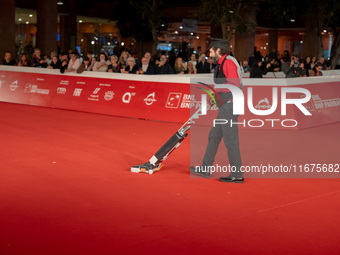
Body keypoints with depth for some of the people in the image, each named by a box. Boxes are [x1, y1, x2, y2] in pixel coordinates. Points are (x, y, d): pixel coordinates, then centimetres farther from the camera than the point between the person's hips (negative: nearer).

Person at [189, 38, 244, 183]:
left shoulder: (228, 62, -12)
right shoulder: (221, 64, 19)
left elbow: (234, 84, -22)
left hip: (230, 105, -11)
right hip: (225, 106, 11)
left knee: (230, 140, -7)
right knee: (214, 136, 14)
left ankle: (237, 175, -1)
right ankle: (206, 169, 22)